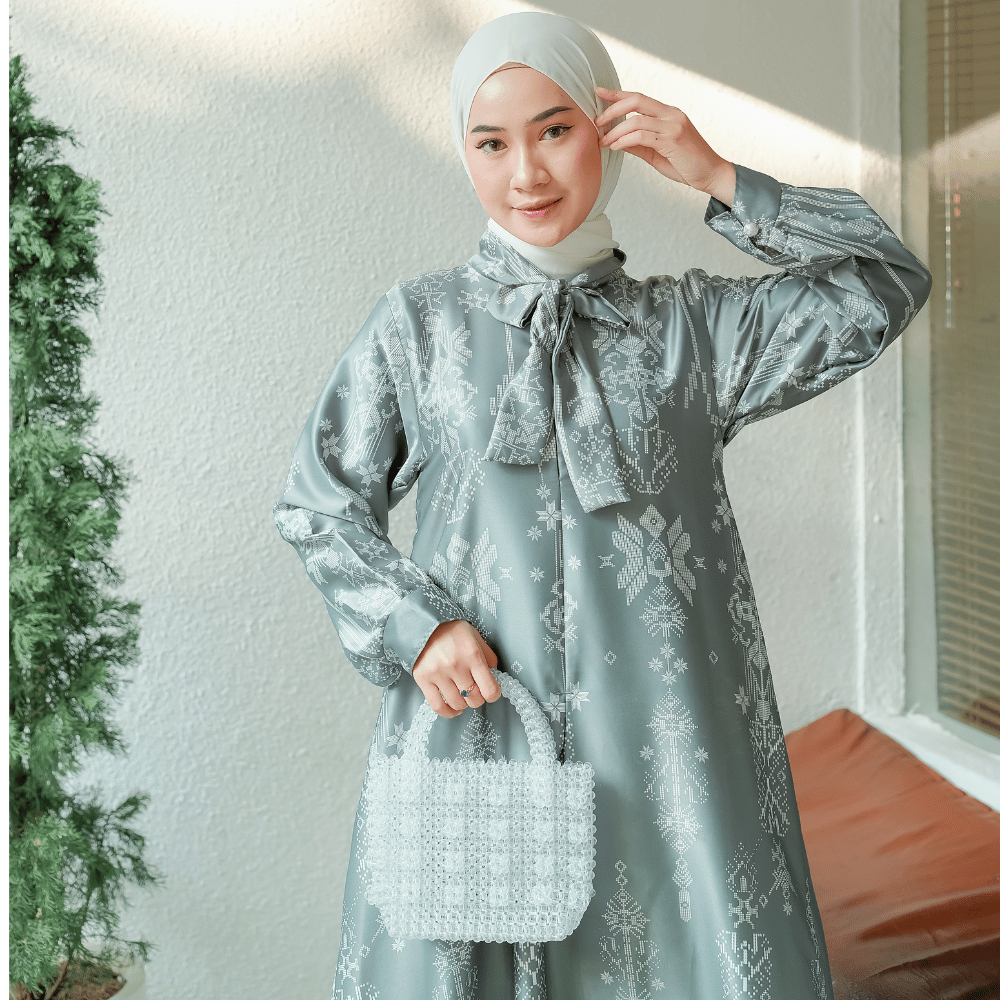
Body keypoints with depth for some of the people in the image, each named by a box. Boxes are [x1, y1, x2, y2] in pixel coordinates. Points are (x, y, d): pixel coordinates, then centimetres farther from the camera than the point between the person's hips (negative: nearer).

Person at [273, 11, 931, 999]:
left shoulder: (690, 325, 8)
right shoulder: (417, 325, 7)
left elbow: (886, 284, 6)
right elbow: (318, 503, 10)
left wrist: (717, 178, 2)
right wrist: (415, 625, -6)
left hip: (660, 742, 1)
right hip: (470, 723, 0)